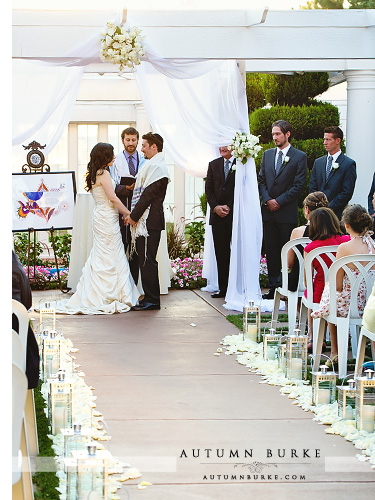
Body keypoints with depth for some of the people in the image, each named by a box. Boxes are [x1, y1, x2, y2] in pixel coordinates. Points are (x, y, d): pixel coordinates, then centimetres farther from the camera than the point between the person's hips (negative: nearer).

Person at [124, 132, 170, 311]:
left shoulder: (157, 167, -13)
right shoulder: (151, 165, 20)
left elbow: (148, 194, -17)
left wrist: (134, 216, -13)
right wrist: (133, 215, 14)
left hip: (150, 222, -10)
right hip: (144, 221, 10)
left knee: (147, 261, -8)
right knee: (144, 261, 11)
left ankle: (152, 300, -5)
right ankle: (150, 298, 15)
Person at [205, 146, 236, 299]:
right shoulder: (213, 165, 14)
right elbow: (208, 189, 12)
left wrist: (229, 207, -9)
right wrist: (215, 207, -3)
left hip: (236, 215, -4)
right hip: (218, 216, 4)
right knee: (221, 253, 4)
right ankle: (223, 288, 8)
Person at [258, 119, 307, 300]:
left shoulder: (299, 156, -2)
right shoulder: (267, 154, 13)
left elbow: (299, 185, -7)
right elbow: (262, 180, 13)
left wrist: (279, 201, -11)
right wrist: (267, 200, -3)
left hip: (287, 212, -5)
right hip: (269, 211, 5)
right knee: (271, 251, 6)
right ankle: (273, 287, 11)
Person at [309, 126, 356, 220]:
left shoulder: (349, 164, -1)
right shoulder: (318, 162, 16)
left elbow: (347, 193, -7)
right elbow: (312, 188, 14)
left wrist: (329, 207, -12)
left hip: (337, 214, -4)